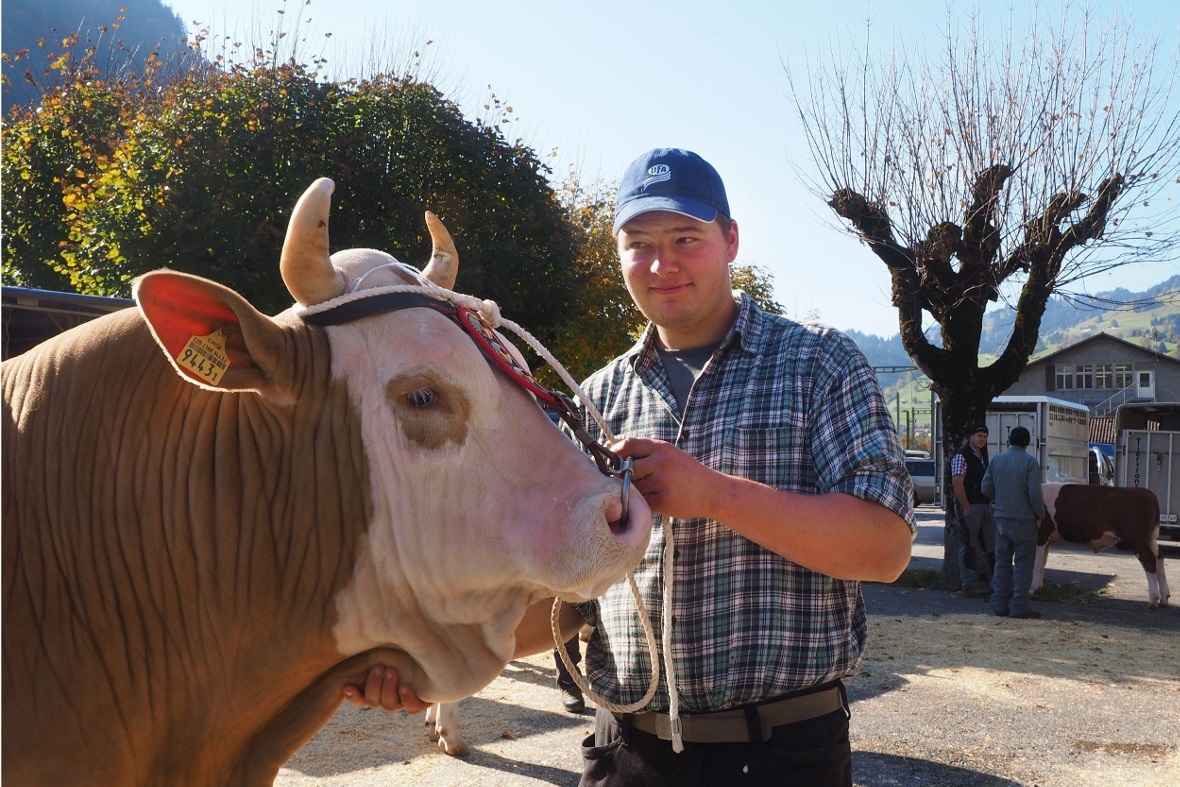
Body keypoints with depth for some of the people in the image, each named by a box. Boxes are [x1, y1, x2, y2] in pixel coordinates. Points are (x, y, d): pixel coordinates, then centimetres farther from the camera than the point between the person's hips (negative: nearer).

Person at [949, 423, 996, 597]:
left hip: (985, 505, 8)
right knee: (969, 546, -2)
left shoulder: (982, 456, 17)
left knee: (991, 544, 11)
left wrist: (990, 502, 13)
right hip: (970, 506, -8)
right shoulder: (962, 456, -10)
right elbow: (957, 482, -19)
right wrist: (966, 508, -19)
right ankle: (970, 585, 3)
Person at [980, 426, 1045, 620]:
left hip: (1001, 517, 5)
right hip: (1024, 519, -5)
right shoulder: (1029, 462, -11)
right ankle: (1020, 606, 1)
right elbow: (1035, 493, -16)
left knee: (1002, 561, 12)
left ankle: (999, 604, 13)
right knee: (1023, 563, 2)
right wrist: (1040, 514, -2)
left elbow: (986, 488, 7)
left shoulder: (996, 460, 4)